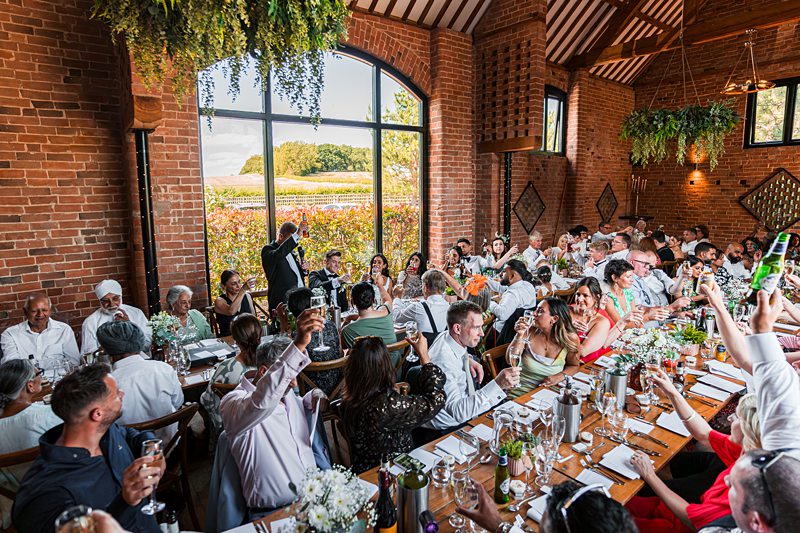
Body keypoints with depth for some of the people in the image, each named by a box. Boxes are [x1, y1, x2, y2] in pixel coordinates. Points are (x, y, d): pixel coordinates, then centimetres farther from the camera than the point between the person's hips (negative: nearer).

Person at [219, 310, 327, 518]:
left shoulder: (287, 394, 11)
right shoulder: (233, 403, -14)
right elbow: (262, 401, -37)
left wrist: (313, 398, 9)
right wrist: (299, 345, -45)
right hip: (273, 513, -7)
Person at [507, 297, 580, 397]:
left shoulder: (570, 338, -7)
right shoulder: (529, 331, -7)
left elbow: (574, 365, 10)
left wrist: (561, 376, -10)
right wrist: (519, 336, -19)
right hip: (521, 389, -1)